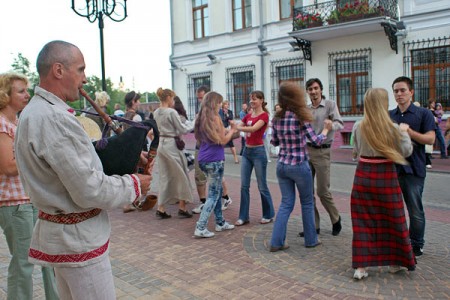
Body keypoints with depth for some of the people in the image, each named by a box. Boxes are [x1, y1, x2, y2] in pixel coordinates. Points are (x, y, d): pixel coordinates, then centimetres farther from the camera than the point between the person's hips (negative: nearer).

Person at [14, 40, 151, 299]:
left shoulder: (35, 111, 9)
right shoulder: (53, 118, -25)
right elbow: (89, 191, -25)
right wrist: (134, 185, -10)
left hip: (60, 229, 11)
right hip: (78, 238, -10)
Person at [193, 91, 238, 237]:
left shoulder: (201, 118, 12)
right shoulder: (215, 118, -12)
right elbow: (223, 141, -9)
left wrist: (226, 130, 18)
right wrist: (232, 130, 6)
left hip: (204, 159, 8)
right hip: (215, 160, -8)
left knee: (217, 190, 18)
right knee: (213, 194, -2)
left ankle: (220, 222, 26)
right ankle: (200, 228, -5)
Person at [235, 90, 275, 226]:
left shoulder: (264, 115, -10)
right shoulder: (248, 116, 12)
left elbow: (253, 128, -25)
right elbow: (238, 128, 7)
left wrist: (237, 127, -27)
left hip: (258, 152, -7)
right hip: (246, 151, 7)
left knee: (262, 186, 3)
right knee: (244, 185, 5)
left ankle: (269, 215, 20)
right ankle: (244, 216, 13)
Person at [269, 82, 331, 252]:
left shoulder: (277, 118, 1)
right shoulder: (301, 118, -15)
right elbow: (316, 141, -9)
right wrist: (326, 129, 9)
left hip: (282, 166, 5)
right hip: (299, 166, -5)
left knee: (286, 203, 12)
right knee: (307, 203, 13)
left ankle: (276, 242, 9)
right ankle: (311, 240, 26)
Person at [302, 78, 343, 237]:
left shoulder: (330, 105, -2)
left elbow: (340, 124, -14)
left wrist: (329, 126, -34)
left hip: (322, 151, -5)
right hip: (306, 150, 5)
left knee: (322, 191, 0)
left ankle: (336, 220, 25)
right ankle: (313, 225, 17)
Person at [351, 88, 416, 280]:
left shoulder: (358, 127, -4)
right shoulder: (393, 128, -11)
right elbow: (406, 151, 1)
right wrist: (404, 132, 13)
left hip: (363, 175, 2)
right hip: (386, 177, -2)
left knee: (363, 221, 8)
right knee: (392, 220, 15)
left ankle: (360, 266, 10)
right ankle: (395, 262, 32)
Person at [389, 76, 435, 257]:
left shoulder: (423, 114, 0)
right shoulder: (388, 115, 12)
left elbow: (430, 139, -9)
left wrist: (409, 132, -22)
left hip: (413, 169, -4)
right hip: (391, 167, 4)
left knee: (415, 211, 4)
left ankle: (416, 245, 20)